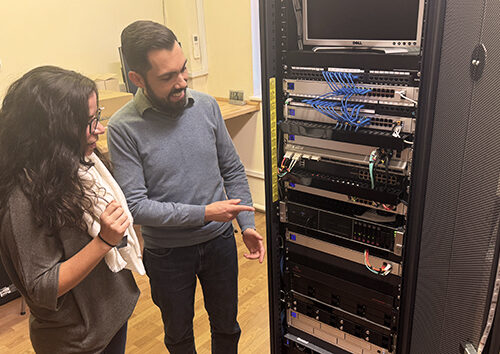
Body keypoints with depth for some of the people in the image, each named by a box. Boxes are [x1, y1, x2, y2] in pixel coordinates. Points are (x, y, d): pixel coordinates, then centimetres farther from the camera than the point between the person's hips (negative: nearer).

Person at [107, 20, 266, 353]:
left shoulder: (207, 106, -6)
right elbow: (136, 205, -19)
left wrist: (248, 225, -3)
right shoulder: (123, 128, -18)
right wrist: (204, 213, -23)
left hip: (220, 241, 3)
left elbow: (233, 170, 2)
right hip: (167, 252, -2)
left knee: (226, 326, 22)